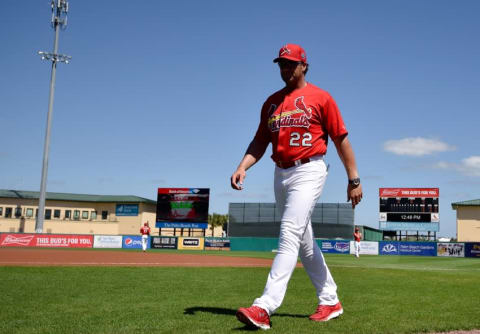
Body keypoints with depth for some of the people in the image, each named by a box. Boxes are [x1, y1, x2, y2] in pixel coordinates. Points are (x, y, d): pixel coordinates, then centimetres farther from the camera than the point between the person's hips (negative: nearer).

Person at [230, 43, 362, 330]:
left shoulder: (320, 97, -1)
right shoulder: (272, 102, 15)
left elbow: (341, 140, -2)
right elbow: (260, 141, 13)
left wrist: (354, 180, -5)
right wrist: (242, 167, -4)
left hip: (309, 172, -7)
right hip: (281, 174, 7)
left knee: (290, 234, -19)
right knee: (304, 241, 12)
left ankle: (265, 308, -25)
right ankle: (330, 302, 26)